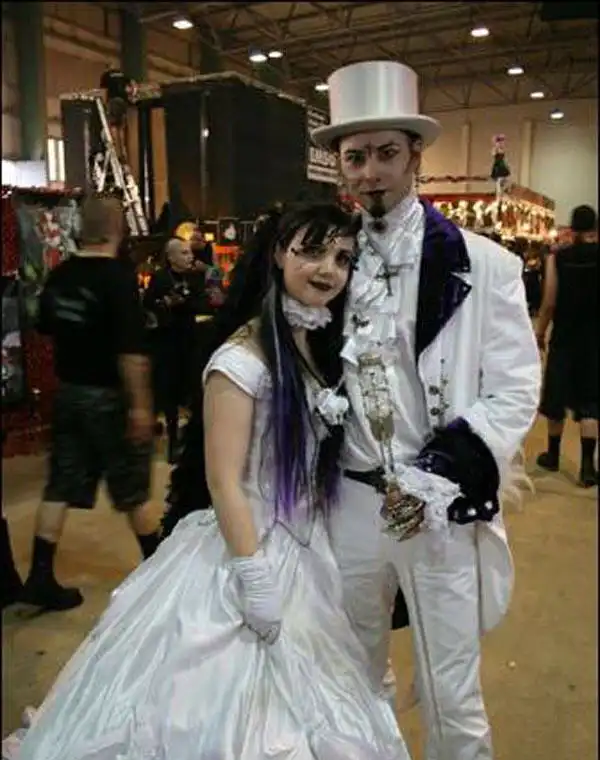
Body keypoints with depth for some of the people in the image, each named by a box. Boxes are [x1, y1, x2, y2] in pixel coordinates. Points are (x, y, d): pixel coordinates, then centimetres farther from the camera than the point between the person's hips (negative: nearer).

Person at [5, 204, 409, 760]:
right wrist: (256, 583, -19)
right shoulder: (243, 359, -21)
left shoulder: (321, 347, 5)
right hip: (248, 550, -8)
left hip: (303, 552, 8)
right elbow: (225, 482, -21)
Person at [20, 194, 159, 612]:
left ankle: (41, 577, 16)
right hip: (110, 397, -6)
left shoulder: (59, 275, 3)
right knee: (135, 490, 9)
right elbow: (132, 351, -24)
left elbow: (47, 329, 15)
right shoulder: (119, 276, -18)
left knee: (60, 487, 12)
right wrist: (140, 405, -19)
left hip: (68, 391, 6)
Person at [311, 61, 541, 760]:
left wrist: (431, 479, -15)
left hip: (444, 509, -3)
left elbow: (515, 393, -7)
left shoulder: (482, 265, -5)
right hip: (349, 502, 3)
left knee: (450, 697, 11)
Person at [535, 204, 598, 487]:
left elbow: (550, 302, -9)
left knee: (557, 396, 13)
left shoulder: (557, 258, -7)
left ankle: (553, 456, 26)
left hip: (564, 337, 0)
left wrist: (539, 332, 4)